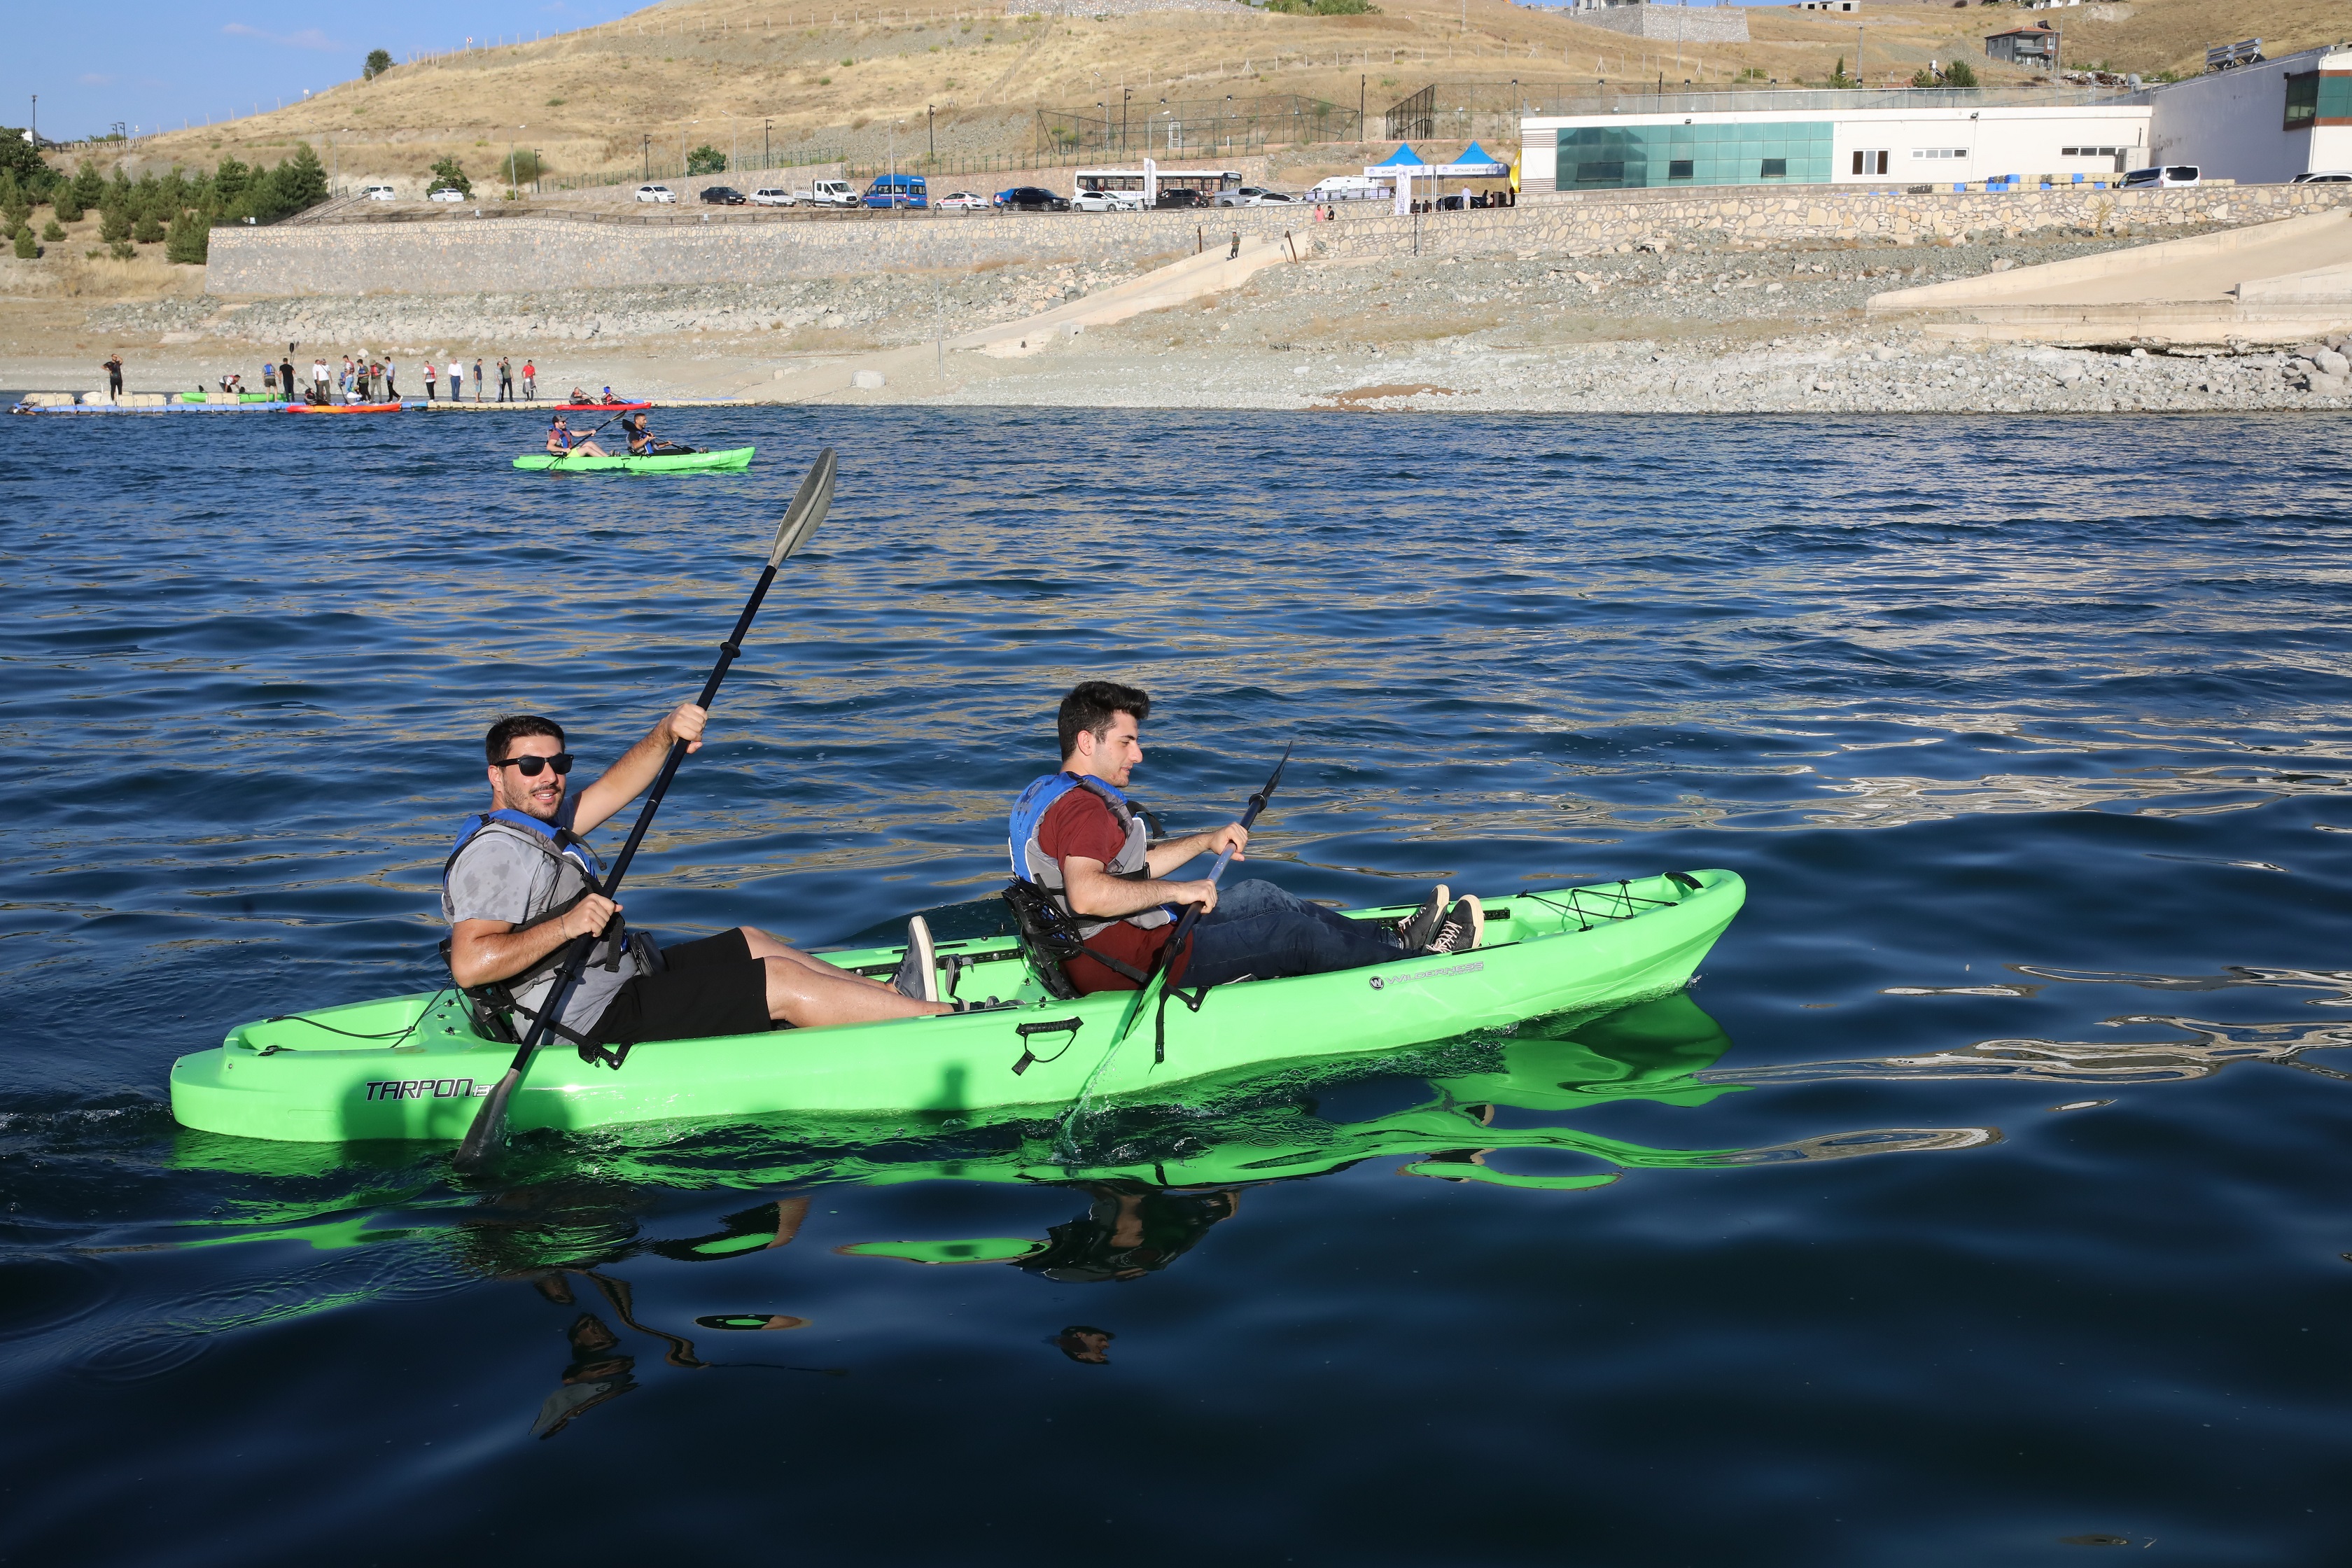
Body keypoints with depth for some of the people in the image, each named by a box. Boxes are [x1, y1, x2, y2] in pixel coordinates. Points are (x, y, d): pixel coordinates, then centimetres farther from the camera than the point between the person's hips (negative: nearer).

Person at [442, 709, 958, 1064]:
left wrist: (665, 735, -8)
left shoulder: (538, 823, 13)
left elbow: (614, 789, 9)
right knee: (780, 979, -9)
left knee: (748, 943, 21)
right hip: (595, 1022, -11)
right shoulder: (494, 853, -19)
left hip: (619, 982, 11)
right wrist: (565, 926, -31)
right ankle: (949, 1021, -4)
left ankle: (891, 993, 28)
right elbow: (469, 964, -30)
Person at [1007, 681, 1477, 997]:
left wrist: (1206, 842, 18)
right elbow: (1087, 894, -40)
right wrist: (1178, 891, -29)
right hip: (1132, 970, -11)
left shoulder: (1050, 794, 13)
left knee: (1259, 897, 17)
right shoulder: (1082, 807, -23)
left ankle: (1392, 940, 25)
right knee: (1293, 933, -1)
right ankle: (1419, 961, 15)